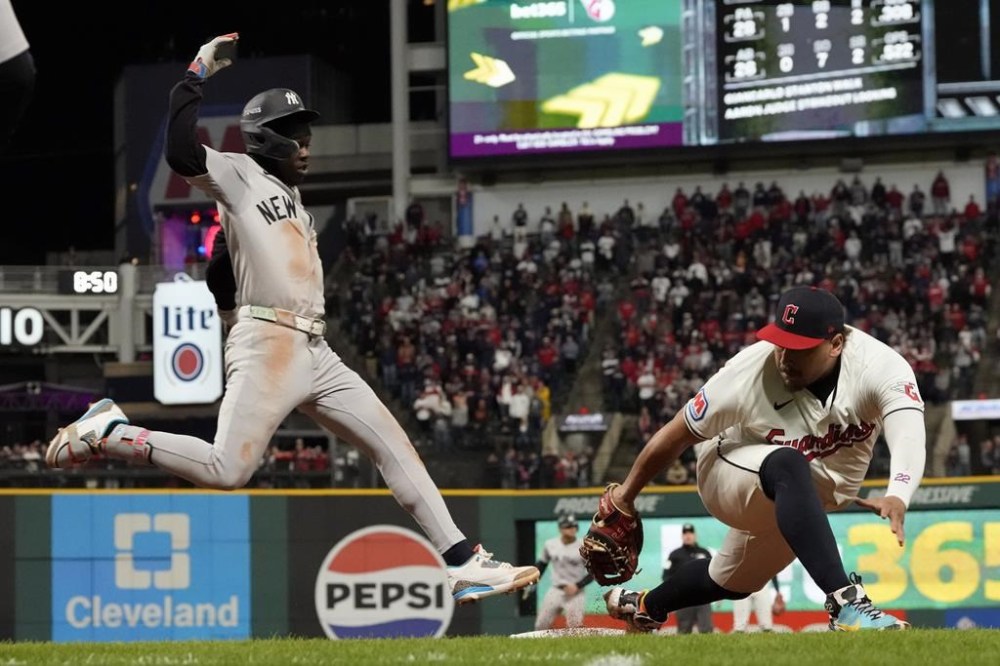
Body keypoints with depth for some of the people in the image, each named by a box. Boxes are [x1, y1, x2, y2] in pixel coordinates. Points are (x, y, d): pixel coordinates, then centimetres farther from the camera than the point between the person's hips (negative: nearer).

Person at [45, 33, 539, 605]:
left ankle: (463, 561, 3)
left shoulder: (295, 199, 26)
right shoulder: (239, 176, 1)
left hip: (316, 352, 9)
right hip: (266, 343, -9)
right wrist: (197, 77, -16)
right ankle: (109, 433, -2)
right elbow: (182, 154, -18)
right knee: (228, 471, -20)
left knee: (394, 445, 4)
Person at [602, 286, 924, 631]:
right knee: (788, 466, -39)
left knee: (732, 582, 23)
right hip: (728, 478, -4)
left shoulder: (877, 364, -28)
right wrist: (625, 496, -5)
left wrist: (897, 497, -66)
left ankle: (645, 606, 52)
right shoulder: (749, 372, -28)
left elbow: (908, 432, -46)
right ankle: (845, 602, -48)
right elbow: (677, 435, -14)